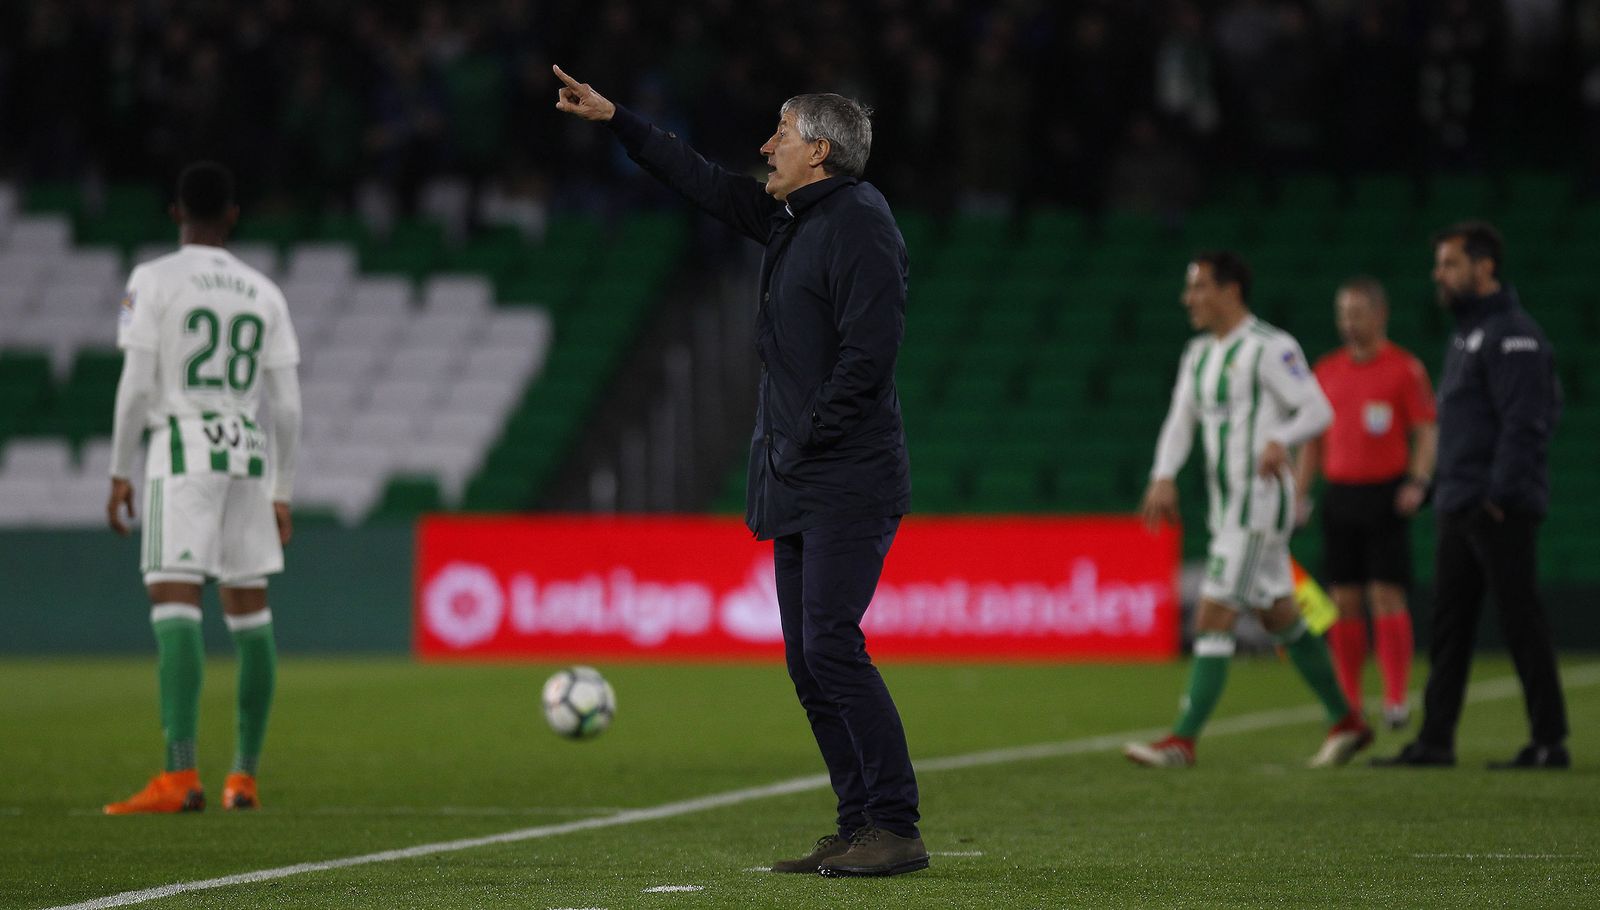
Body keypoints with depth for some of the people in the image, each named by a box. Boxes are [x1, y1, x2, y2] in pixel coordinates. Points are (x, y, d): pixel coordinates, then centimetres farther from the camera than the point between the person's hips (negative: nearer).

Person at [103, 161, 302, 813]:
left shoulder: (153, 281, -2)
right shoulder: (264, 294, 11)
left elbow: (136, 385, -8)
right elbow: (287, 405, 9)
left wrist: (120, 473, -1)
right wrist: (281, 492, 16)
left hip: (181, 449, -5)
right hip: (249, 453, 5)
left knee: (174, 605, -13)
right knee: (249, 613, 12)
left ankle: (180, 775, -26)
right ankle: (244, 778, 17)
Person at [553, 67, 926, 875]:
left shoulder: (859, 223, -12)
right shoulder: (788, 218, 16)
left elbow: (867, 353, -20)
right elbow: (706, 183, 30)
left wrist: (810, 441, -17)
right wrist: (615, 120, 32)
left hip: (848, 482, -10)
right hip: (797, 486, 10)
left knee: (831, 646, -16)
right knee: (809, 662, 7)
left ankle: (896, 830, -14)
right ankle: (858, 828, 10)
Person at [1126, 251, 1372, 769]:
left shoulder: (1269, 348, -12)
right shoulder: (1199, 354, 14)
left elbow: (1317, 410, -15)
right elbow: (1180, 420, 10)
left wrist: (1280, 441, -33)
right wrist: (1164, 478, -6)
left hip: (1261, 500, -9)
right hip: (1227, 505, 9)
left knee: (1213, 618, -13)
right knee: (1280, 617, 15)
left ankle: (1183, 741, -14)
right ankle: (1347, 723, 25)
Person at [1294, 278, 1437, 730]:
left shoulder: (1405, 368, -1)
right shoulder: (1327, 370, 13)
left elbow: (1426, 433, -3)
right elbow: (1313, 439, 18)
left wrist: (1417, 482, -17)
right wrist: (1298, 494, 10)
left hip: (1385, 495, -4)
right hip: (1339, 494, 4)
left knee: (1387, 594, -9)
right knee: (1344, 599, 4)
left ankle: (1396, 699, -9)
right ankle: (1348, 704, 9)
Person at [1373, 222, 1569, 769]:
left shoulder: (1512, 335, -12)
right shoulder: (1466, 334, 19)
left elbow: (1524, 424, -20)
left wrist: (1499, 495, -23)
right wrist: (1441, 490, 19)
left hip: (1498, 512, -10)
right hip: (1459, 508, 10)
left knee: (1521, 622, -6)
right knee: (1448, 625, 9)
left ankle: (1550, 740, -2)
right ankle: (1435, 739, 12)